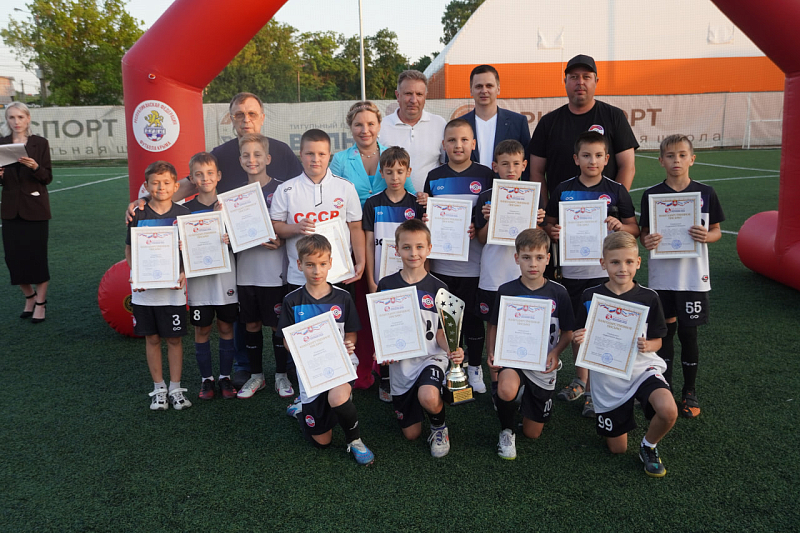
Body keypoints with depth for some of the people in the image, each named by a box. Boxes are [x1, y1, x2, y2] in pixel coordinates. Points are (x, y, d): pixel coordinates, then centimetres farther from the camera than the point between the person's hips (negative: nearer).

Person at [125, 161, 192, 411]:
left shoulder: (183, 214, -1)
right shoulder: (138, 215, 0)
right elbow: (129, 250, 7)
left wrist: (184, 274, -12)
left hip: (173, 289, -1)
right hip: (145, 289, 1)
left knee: (174, 339, 6)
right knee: (151, 339, 10)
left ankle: (175, 389, 19)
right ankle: (158, 388, 24)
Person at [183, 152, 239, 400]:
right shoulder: (186, 210, 1)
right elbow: (179, 242, 4)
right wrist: (181, 247, -18)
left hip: (225, 275, 0)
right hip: (198, 277, 0)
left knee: (226, 327, 8)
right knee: (202, 329, 7)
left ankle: (225, 377, 22)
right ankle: (206, 379, 22)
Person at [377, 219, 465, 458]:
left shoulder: (437, 288, -3)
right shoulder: (386, 286, 0)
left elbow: (441, 333, -1)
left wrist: (452, 350, -22)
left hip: (431, 357, -2)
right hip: (400, 363, 2)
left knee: (428, 398, -36)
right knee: (411, 434, 7)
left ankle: (440, 426, 1)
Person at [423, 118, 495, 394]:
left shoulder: (485, 175, 1)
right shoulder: (434, 177, 6)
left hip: (473, 261, -2)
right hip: (441, 261, 2)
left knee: (473, 315, 8)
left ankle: (474, 367, 24)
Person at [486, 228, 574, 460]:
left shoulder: (558, 293, -4)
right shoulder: (506, 291, -5)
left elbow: (567, 332, 4)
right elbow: (493, 326, 3)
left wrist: (556, 352, -16)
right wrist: (491, 353, -15)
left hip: (543, 363, 1)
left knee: (533, 433, 8)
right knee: (506, 390, -38)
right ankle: (507, 430, -5)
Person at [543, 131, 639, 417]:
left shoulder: (616, 190, 0)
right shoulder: (563, 190, 4)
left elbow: (635, 229, 5)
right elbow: (548, 223, 12)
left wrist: (620, 226, -16)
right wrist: (552, 231, -10)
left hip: (605, 271, -2)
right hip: (572, 270, 2)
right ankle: (581, 380, 32)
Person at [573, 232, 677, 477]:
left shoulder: (648, 298, -6)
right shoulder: (590, 297, -7)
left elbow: (657, 341, 3)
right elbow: (582, 339, 1)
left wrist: (648, 345, -20)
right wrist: (580, 340, -22)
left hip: (642, 367, 0)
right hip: (607, 376, 0)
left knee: (668, 411, -32)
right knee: (617, 449, 9)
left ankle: (649, 446, 3)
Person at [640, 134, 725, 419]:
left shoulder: (705, 193, -1)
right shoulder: (651, 195, -1)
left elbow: (717, 230, 6)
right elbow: (644, 233, 4)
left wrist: (706, 236, -16)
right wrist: (647, 241, -18)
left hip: (693, 275, 0)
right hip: (662, 275, 0)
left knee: (688, 332, 6)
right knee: (666, 330, 9)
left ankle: (690, 391, 23)